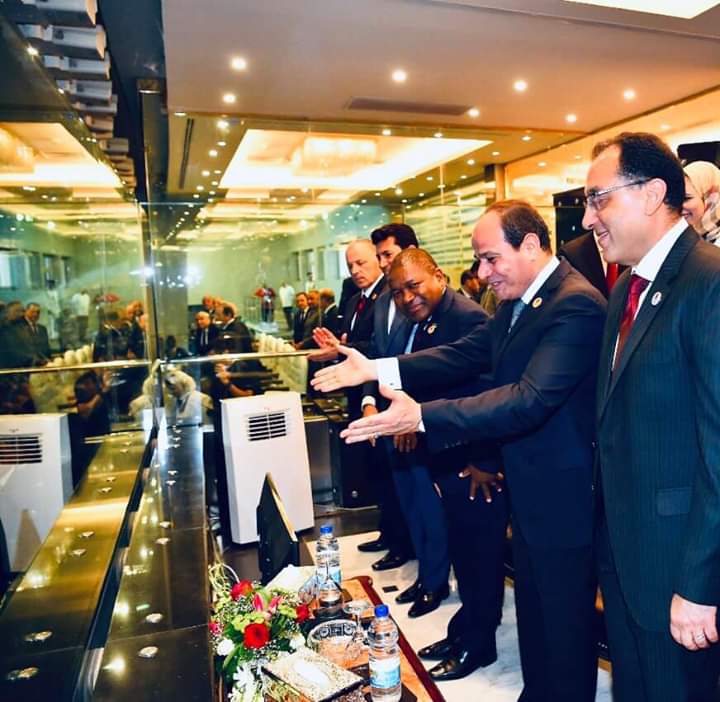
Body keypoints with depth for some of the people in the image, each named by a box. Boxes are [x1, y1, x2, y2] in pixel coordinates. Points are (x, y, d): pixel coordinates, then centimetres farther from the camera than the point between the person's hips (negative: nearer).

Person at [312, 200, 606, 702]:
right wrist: (377, 369, -8)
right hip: (527, 489, 9)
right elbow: (464, 355, 2)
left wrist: (422, 416, -42)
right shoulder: (517, 302, 6)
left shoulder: (577, 304, -24)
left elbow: (530, 398, -35)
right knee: (532, 611, 25)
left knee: (565, 624, 12)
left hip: (563, 498, -9)